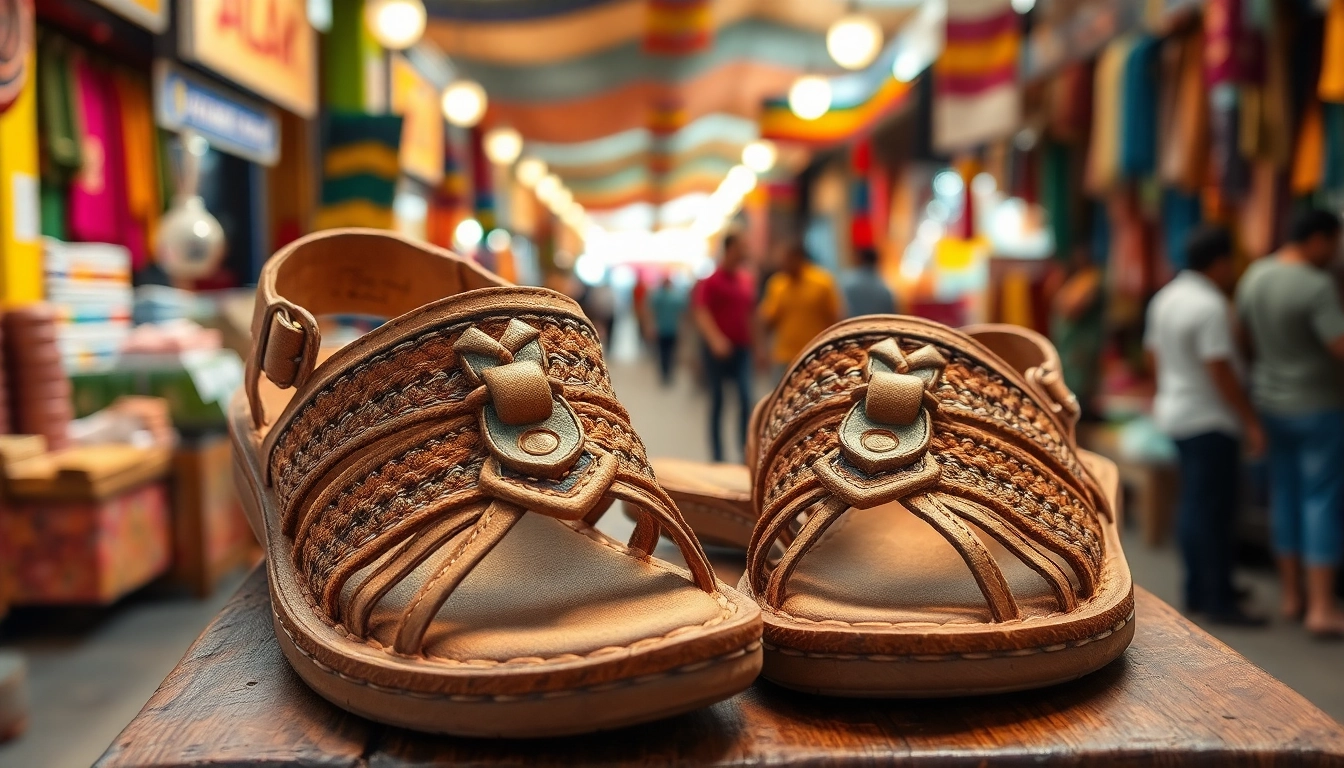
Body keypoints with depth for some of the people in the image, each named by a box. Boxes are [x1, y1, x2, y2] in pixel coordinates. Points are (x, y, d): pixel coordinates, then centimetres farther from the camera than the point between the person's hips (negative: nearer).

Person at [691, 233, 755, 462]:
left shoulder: (748, 280, 10)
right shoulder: (711, 281, -5)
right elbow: (701, 313, -13)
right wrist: (715, 340, -27)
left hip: (742, 348, 4)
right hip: (718, 349, -4)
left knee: (746, 398, -8)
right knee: (717, 401, 4)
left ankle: (746, 450, -5)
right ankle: (717, 455, 11)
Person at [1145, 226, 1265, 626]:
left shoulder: (1165, 298, 10)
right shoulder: (1210, 306, -19)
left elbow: (1154, 352, 18)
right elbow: (1221, 371, -21)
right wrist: (1250, 421, -16)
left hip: (1175, 412, 10)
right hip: (1210, 420, -10)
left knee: (1194, 504, 15)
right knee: (1213, 509, -4)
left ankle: (1199, 592, 24)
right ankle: (1219, 601, 2)